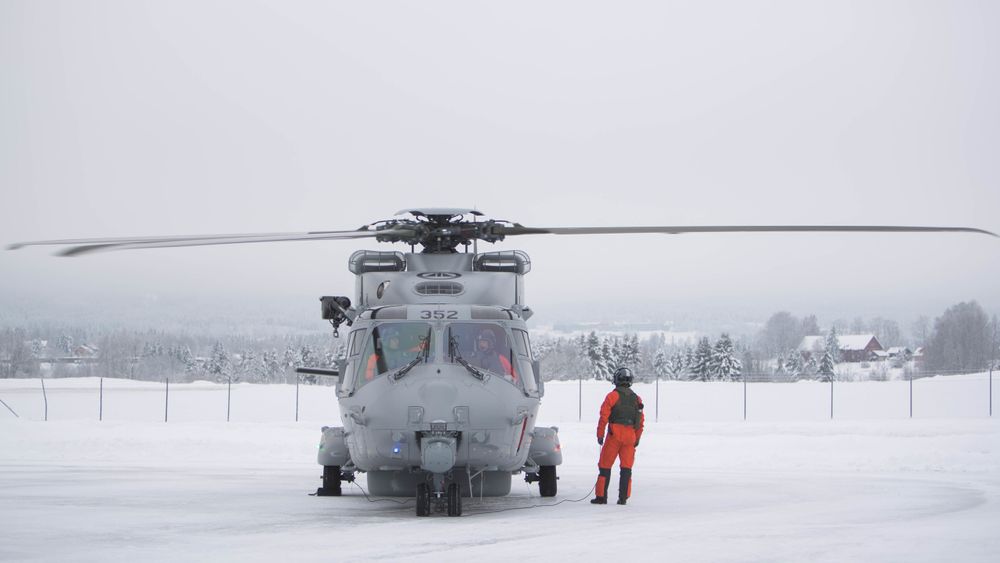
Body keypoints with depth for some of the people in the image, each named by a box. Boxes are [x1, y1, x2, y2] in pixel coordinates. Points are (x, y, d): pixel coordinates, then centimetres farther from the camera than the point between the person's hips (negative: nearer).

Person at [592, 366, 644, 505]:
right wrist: (637, 439, 19)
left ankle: (601, 496, 0)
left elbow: (604, 416, -8)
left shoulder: (612, 396, -3)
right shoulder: (636, 399, 10)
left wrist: (600, 435, -2)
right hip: (630, 436, 4)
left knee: (605, 465, 3)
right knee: (626, 467, 8)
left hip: (614, 435, -4)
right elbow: (641, 421, 11)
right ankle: (623, 497, 4)